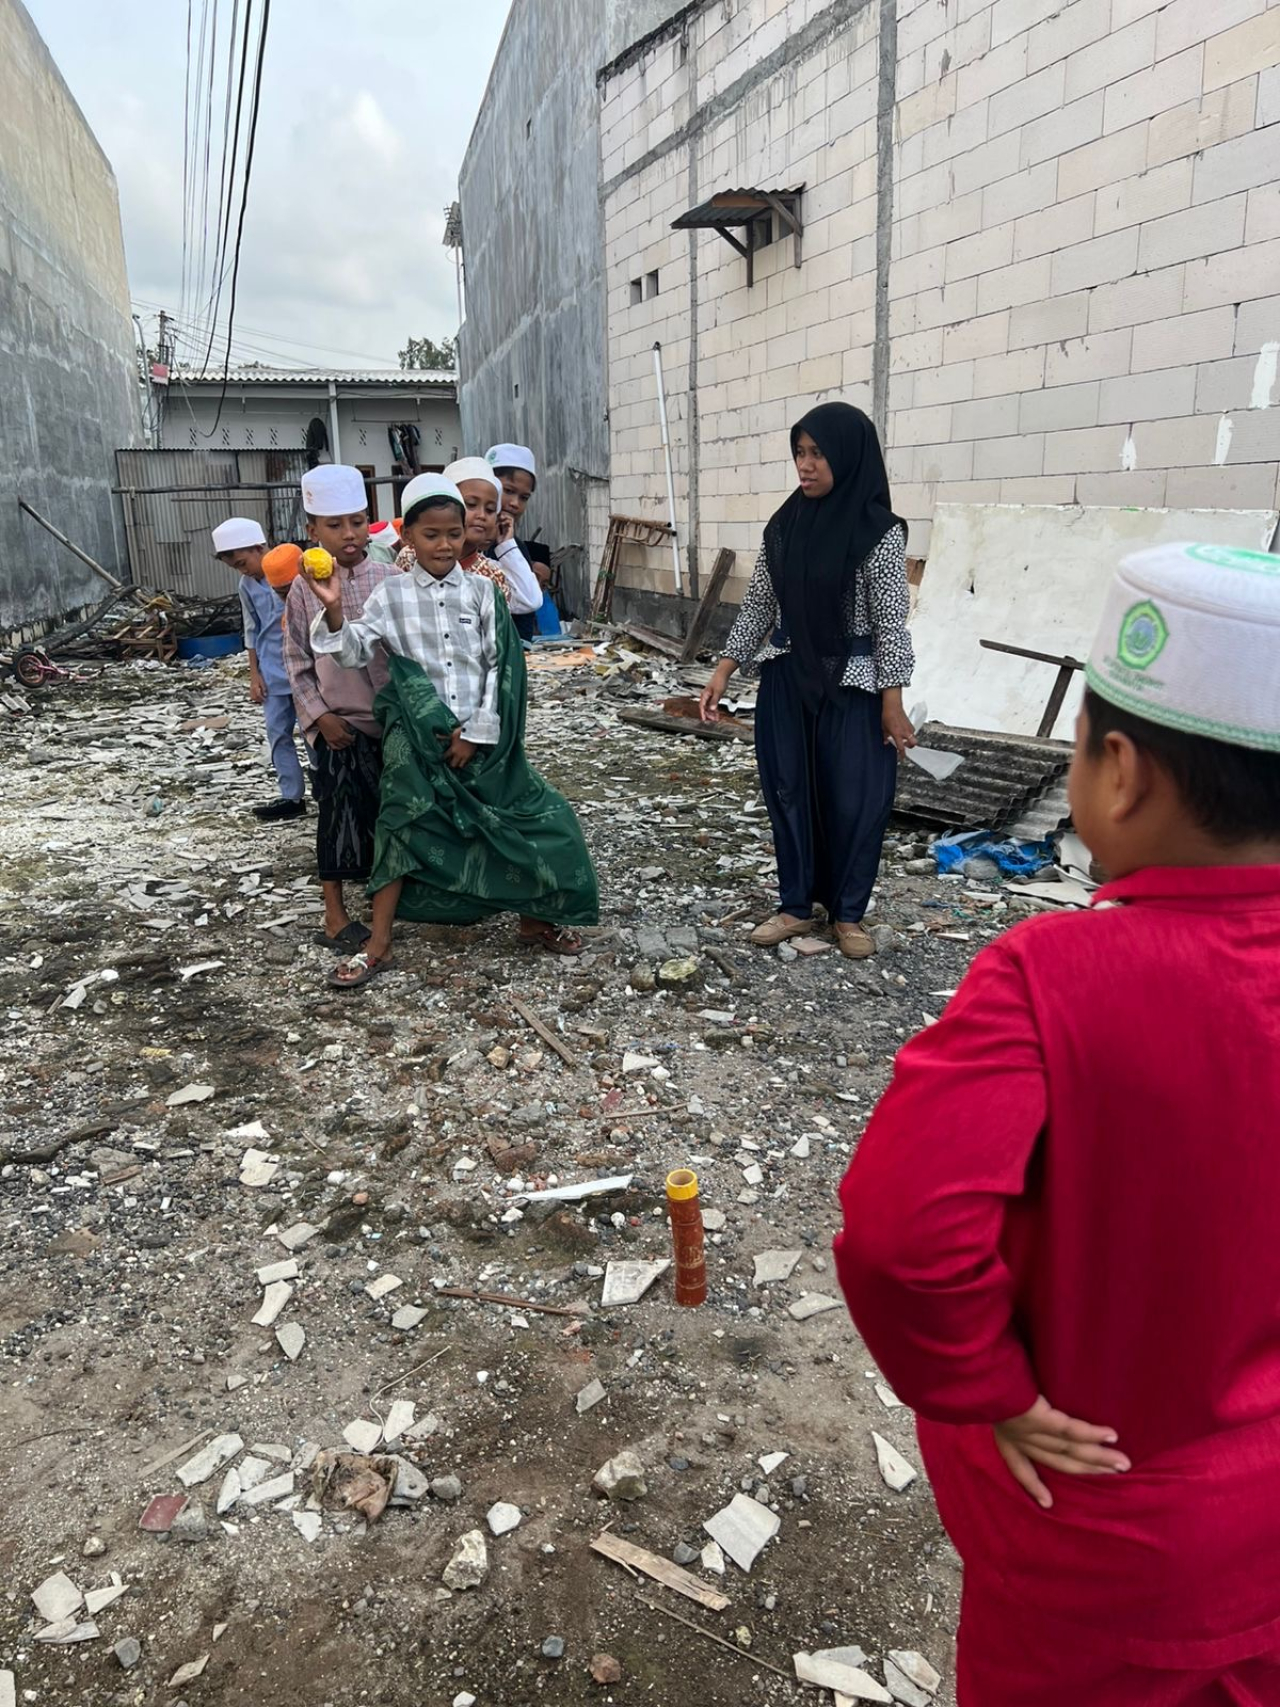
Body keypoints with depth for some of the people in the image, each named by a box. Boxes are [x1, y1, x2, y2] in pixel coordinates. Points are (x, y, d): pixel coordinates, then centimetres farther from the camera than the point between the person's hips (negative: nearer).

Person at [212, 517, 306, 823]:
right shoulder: (247, 586, 6)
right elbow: (252, 631, 13)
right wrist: (254, 674, 9)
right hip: (273, 672, 6)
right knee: (278, 733, 7)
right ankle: (292, 797, 15)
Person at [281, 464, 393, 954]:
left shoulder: (389, 579, -1)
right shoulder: (306, 588, -4)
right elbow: (297, 663, -1)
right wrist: (319, 715, -9)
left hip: (391, 717, 2)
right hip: (337, 724, -2)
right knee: (340, 815, 2)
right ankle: (335, 913, 14)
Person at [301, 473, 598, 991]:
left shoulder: (481, 590, 2)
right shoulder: (392, 594, 1)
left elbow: (500, 667, -1)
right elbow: (354, 651, -4)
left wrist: (476, 732, -7)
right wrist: (334, 612, -23)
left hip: (481, 735, 1)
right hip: (418, 735, -1)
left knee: (527, 818, 2)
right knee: (403, 827, -3)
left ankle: (535, 920, 24)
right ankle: (379, 944, 6)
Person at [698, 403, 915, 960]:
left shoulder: (879, 532, -11)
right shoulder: (784, 525, 3)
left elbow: (890, 621, -10)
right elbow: (758, 605, 9)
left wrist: (893, 703, -11)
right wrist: (723, 672, 5)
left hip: (852, 684, -5)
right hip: (787, 678, 5)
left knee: (855, 798, 2)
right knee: (788, 791, 9)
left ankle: (849, 913, 19)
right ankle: (796, 905, 23)